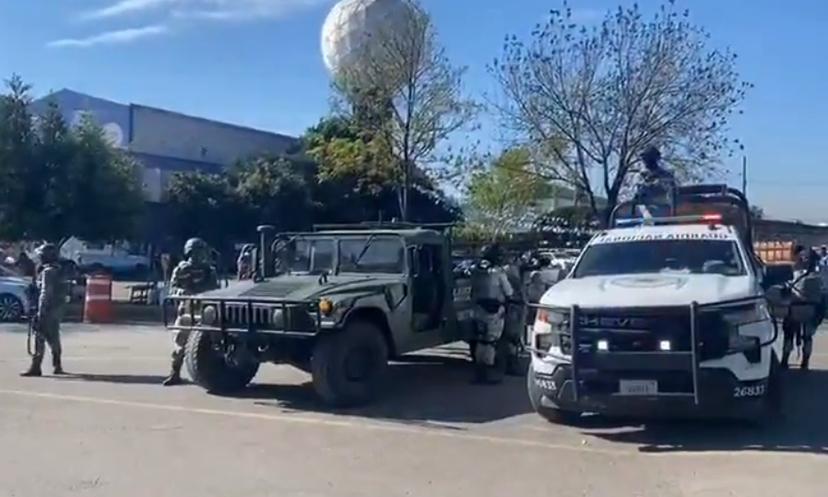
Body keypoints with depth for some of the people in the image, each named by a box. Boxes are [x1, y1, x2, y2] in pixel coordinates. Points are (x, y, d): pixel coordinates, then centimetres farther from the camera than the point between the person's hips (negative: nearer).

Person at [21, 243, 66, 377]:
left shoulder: (47, 272, -15)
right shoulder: (59, 271, 13)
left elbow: (45, 294, -19)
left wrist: (41, 312, -19)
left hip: (48, 310, -9)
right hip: (57, 309, 9)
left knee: (40, 338, -7)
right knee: (53, 337, 15)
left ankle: (35, 367, -8)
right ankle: (57, 366, 19)